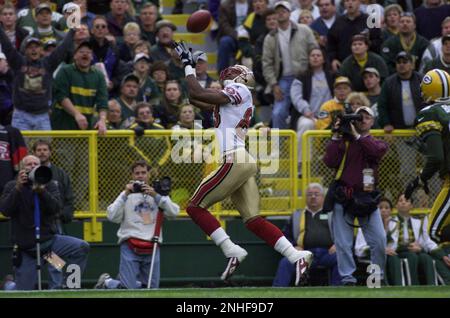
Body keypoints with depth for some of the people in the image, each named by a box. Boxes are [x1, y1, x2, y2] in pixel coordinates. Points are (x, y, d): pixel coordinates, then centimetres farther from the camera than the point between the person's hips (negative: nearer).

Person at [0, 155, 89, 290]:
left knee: (82, 247, -24)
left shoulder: (49, 185, 4)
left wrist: (41, 191, -27)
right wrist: (18, 188, -21)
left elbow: (56, 208, -12)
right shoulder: (11, 187, 3)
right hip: (26, 247, -1)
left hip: (48, 240, 1)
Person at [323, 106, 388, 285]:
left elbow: (377, 150, -12)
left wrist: (357, 135, -11)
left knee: (379, 240, -7)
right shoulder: (343, 142, 10)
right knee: (343, 243, -4)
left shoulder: (378, 143, 13)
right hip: (343, 198, -1)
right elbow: (330, 162, -5)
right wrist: (336, 137, -6)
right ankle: (348, 278, 3)